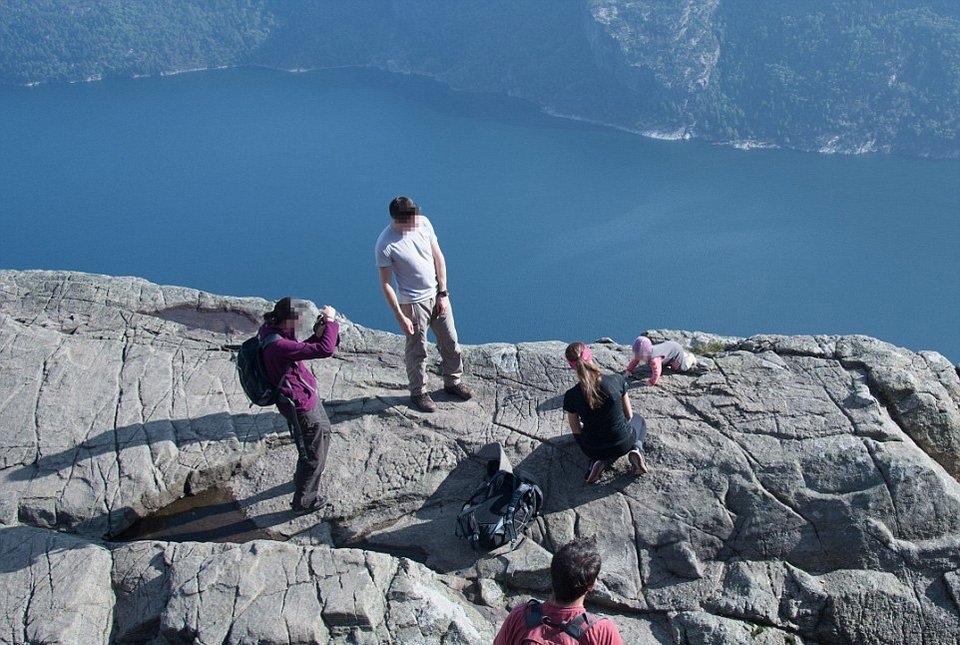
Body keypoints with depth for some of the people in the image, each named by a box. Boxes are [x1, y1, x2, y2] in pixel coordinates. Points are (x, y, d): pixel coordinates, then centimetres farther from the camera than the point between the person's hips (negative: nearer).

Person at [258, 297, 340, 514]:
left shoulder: (272, 330, -5)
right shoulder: (278, 345, -35)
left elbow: (301, 350, 11)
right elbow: (326, 350, -37)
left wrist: (318, 334, -7)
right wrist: (330, 321, -23)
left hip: (306, 396, 10)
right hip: (299, 405, -10)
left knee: (323, 432, 32)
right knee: (314, 453, 8)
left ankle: (302, 478, 55)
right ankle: (303, 501, 29)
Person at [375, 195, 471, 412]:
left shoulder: (423, 223, -10)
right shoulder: (385, 245, -23)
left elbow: (438, 258, -1)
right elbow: (386, 284, -16)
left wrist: (443, 293, -2)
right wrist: (400, 317, -15)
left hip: (438, 295, 5)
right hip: (413, 303, -5)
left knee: (450, 342, 17)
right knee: (417, 351, 9)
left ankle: (453, 381, 38)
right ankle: (419, 392, 31)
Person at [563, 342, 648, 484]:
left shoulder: (571, 396, -20)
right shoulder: (616, 380, -20)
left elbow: (576, 431, -6)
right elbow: (628, 415, -5)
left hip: (593, 450, 0)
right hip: (623, 444, 0)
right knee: (638, 420, 34)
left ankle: (602, 462, 9)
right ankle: (636, 448, 5)